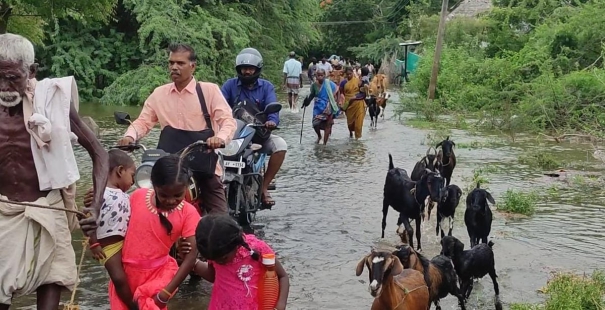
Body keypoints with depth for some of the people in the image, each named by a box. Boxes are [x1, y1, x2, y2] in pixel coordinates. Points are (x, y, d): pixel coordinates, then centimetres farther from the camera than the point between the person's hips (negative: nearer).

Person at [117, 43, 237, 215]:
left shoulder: (209, 90, -2)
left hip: (204, 168, -3)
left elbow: (228, 120, -9)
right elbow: (143, 122, 10)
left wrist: (220, 137, -32)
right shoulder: (159, 93, 9)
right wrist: (130, 136, -12)